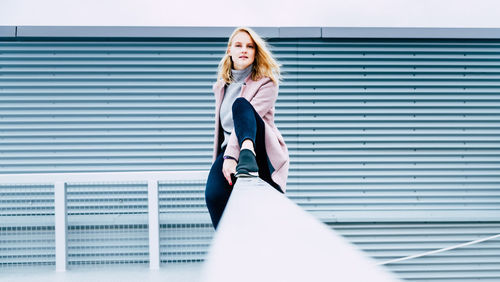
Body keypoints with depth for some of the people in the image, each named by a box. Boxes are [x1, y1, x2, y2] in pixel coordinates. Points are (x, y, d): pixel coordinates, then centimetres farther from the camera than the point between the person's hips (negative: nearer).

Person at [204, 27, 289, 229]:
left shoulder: (266, 83, -1)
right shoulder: (222, 85, 18)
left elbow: (249, 118, -16)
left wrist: (231, 155, -28)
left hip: (263, 152, -4)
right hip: (229, 150, 4)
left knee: (240, 104, -31)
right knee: (213, 194, -30)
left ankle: (248, 155, -58)